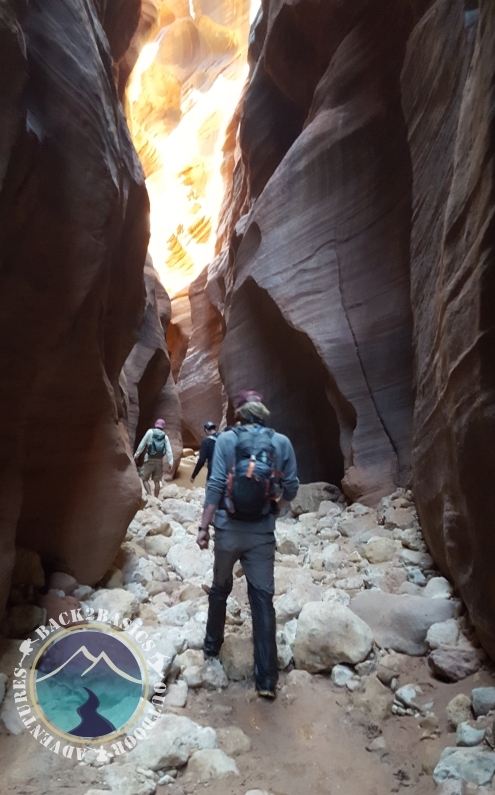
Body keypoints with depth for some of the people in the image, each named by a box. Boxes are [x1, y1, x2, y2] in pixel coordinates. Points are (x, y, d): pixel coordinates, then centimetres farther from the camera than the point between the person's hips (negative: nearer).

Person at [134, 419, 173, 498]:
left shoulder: (150, 432, -2)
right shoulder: (165, 436, 5)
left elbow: (142, 444, -2)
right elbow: (169, 450, 0)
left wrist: (136, 455, 5)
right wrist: (171, 462, 0)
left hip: (150, 459, -3)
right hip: (159, 460, 3)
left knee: (145, 479, 4)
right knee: (156, 481, 9)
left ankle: (149, 494, -15)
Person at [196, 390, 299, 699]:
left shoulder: (227, 439, -6)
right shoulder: (282, 442, -1)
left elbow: (216, 485, -11)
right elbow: (291, 488, 0)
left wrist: (204, 527, -6)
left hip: (228, 528, 0)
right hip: (262, 533, 0)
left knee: (220, 589, 21)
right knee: (263, 599, 7)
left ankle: (212, 646, 41)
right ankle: (267, 678, 10)